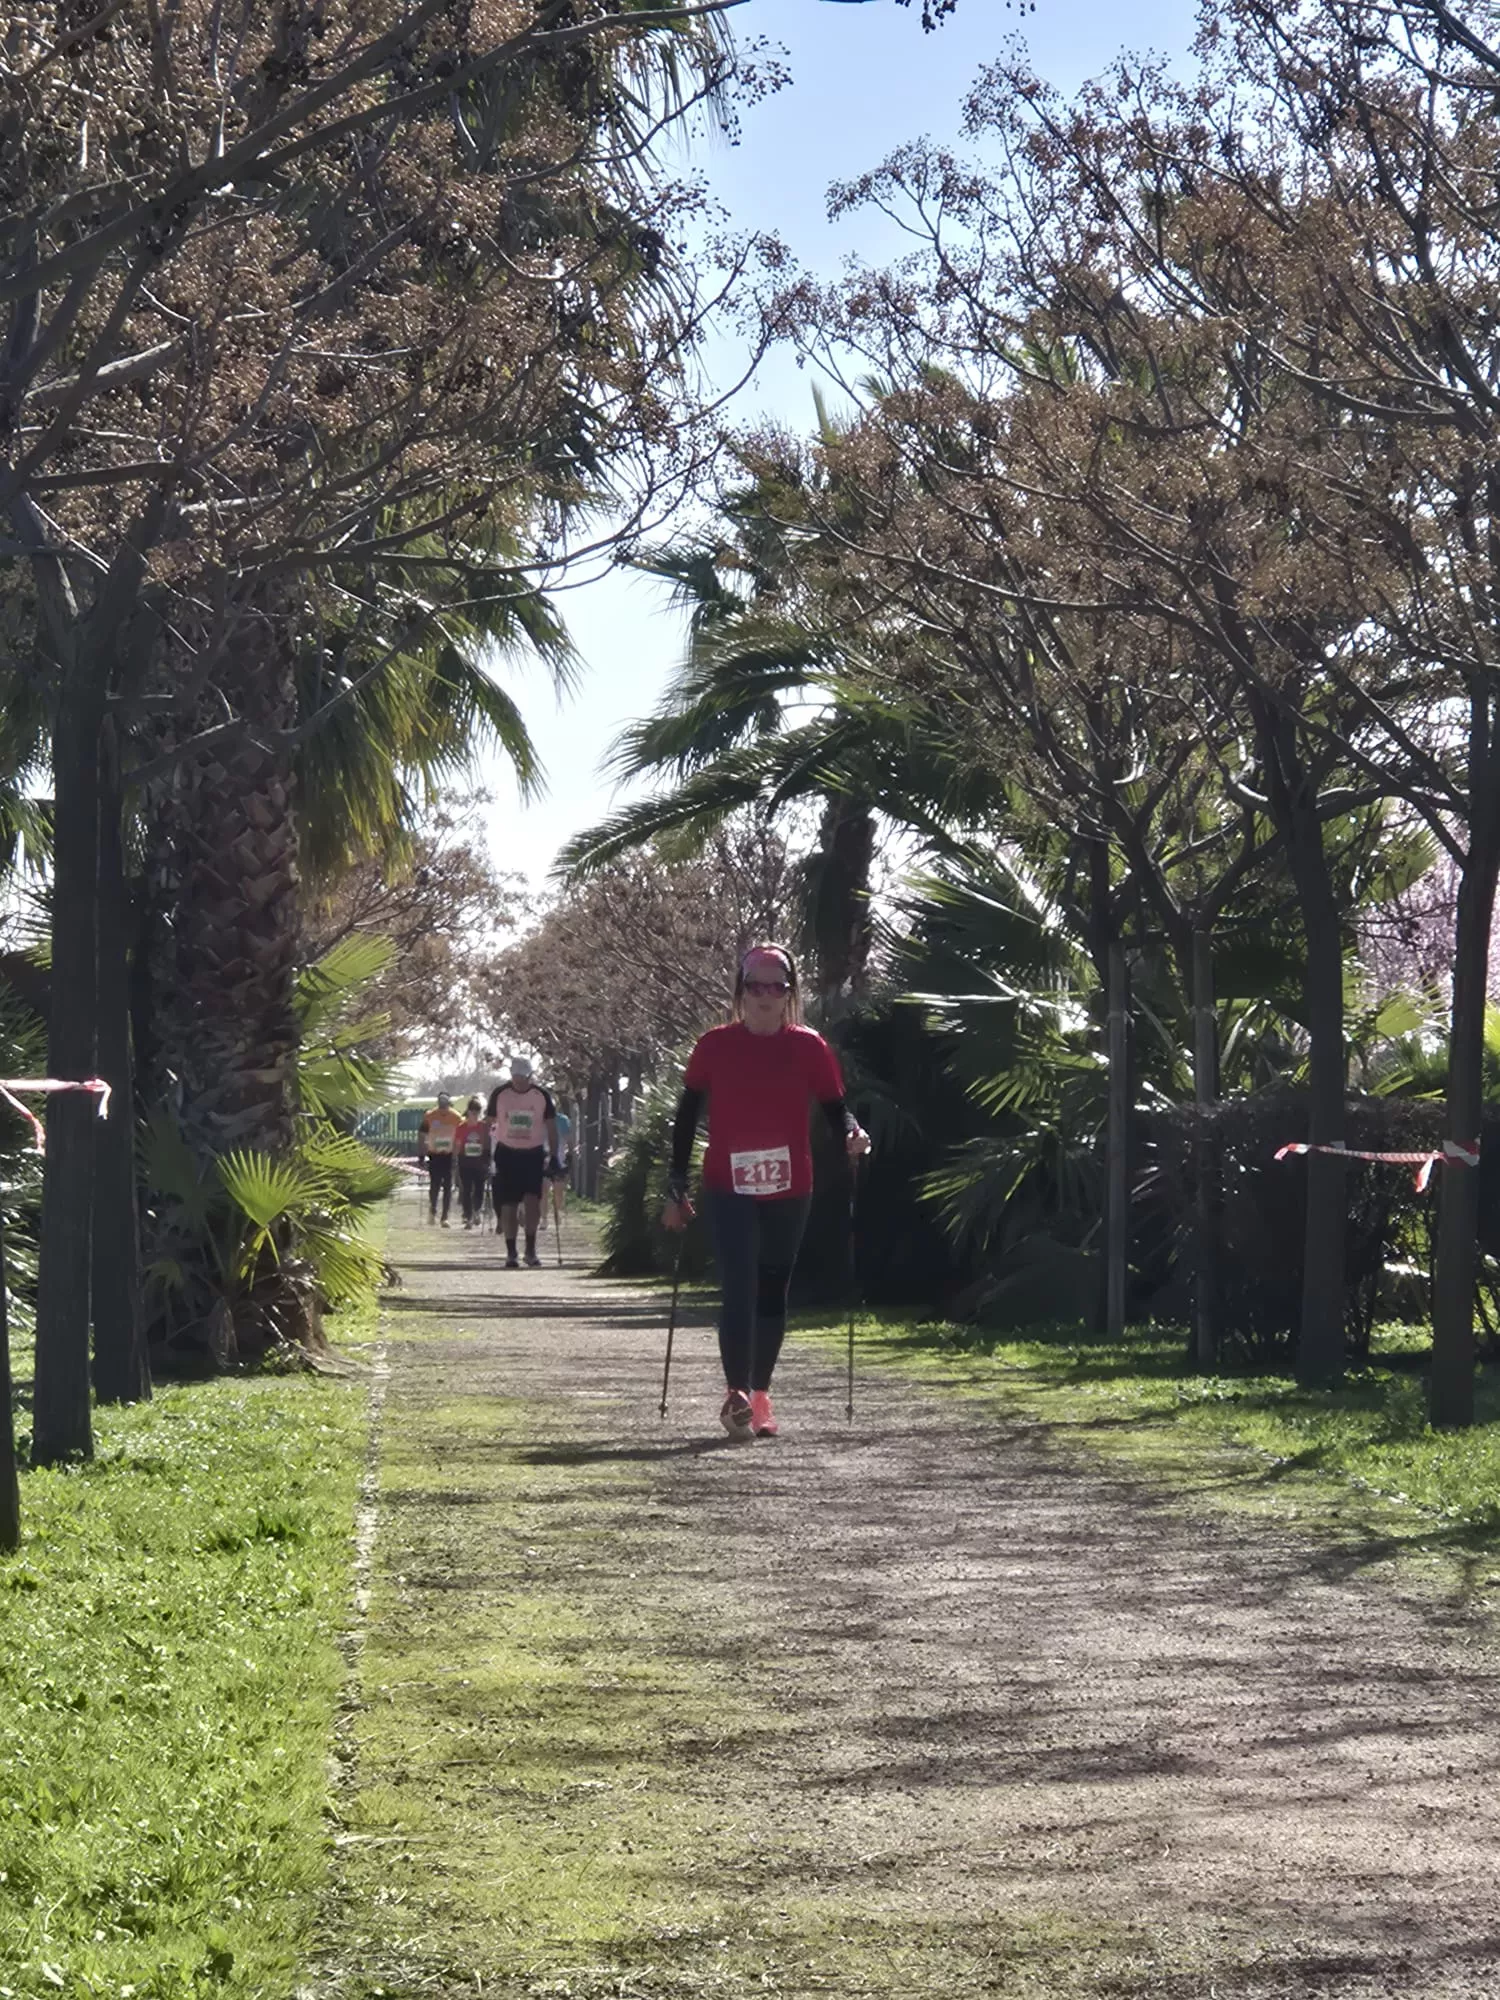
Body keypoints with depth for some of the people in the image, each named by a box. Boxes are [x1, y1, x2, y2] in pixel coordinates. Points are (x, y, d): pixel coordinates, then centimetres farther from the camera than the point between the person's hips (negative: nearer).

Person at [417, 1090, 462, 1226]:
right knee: (434, 1185, -1)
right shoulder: (430, 1116, -5)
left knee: (448, 1187, -1)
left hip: (450, 1156, 0)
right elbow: (421, 1135, 3)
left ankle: (445, 1217, 4)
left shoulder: (456, 1118, -5)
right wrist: (421, 1154, 0)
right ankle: (432, 1211, 23)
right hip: (434, 1156, 0)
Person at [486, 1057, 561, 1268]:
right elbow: (489, 1123, 4)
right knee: (508, 1205, 0)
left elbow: (551, 1126, 4)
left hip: (533, 1154, 0)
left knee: (532, 1199, -15)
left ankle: (531, 1249, -3)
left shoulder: (541, 1095, -2)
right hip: (506, 1153, 0)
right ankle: (511, 1253, 9)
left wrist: (553, 1156, 0)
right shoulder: (500, 1094, -3)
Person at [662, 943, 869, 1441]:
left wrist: (851, 1133, -22)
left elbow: (834, 1109, 2)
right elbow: (686, 1117, 3)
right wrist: (676, 1190, 2)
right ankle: (736, 1394, -15)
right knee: (739, 1288, -16)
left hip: (789, 1193, 2)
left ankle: (760, 1395, 24)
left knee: (773, 1291, 12)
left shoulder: (809, 1048, -1)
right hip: (729, 1191, -2)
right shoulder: (715, 1046, -3)